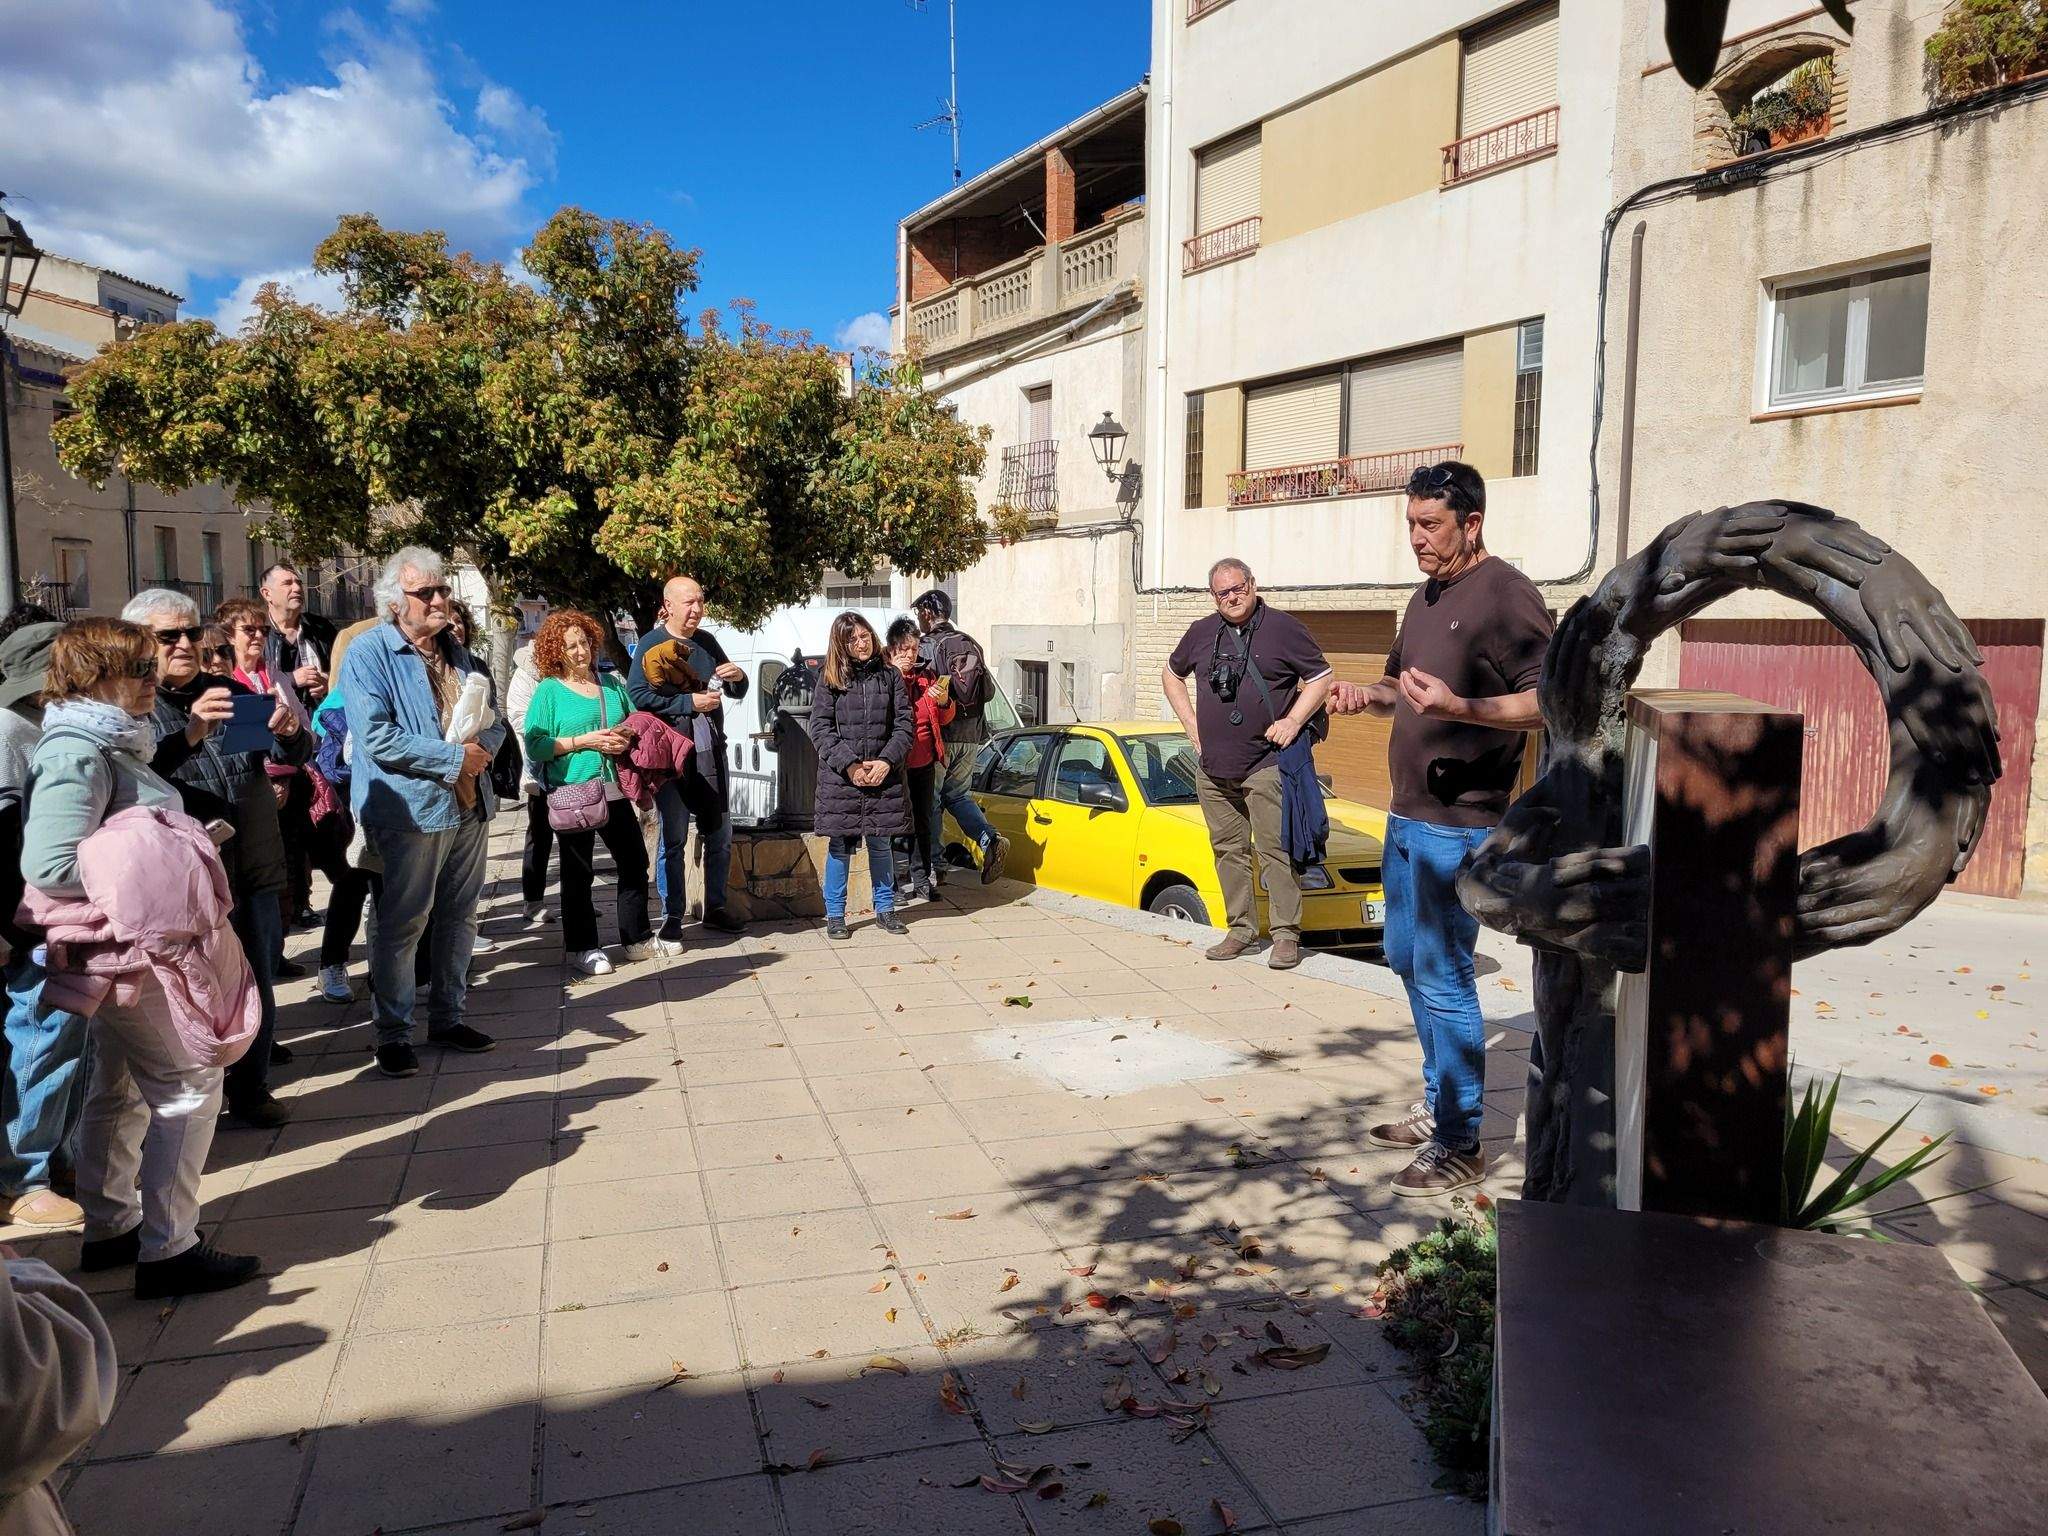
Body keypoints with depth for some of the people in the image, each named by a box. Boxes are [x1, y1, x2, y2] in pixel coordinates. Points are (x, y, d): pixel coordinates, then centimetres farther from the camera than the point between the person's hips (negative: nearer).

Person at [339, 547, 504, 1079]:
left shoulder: (459, 653, 14)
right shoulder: (368, 653, -9)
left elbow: (493, 719, 14)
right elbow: (376, 738, -20)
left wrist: (483, 747, -9)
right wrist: (454, 758, -19)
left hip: (468, 807, 7)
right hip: (410, 811, -7)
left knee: (459, 919, 15)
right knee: (401, 925, 1)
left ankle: (447, 1018, 28)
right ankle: (393, 1034, 13)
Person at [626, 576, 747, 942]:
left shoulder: (707, 641, 12)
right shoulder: (651, 644, -5)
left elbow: (737, 693, 19)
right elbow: (637, 696, -17)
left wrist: (738, 676, -4)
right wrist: (690, 703, -20)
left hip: (711, 751, 6)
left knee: (720, 834, 12)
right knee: (673, 839, 1)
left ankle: (715, 908, 26)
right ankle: (671, 920, 10)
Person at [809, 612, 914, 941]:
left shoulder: (889, 676, 6)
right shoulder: (830, 679, 1)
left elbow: (904, 723, 3)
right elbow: (820, 727, -4)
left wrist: (887, 761, -10)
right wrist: (849, 764, -13)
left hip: (884, 775, 2)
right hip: (841, 778, -1)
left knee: (880, 843, 10)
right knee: (840, 846, 3)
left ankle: (885, 910, 22)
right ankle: (835, 915, 12)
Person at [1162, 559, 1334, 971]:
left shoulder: (1284, 629, -2)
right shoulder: (1201, 633, 11)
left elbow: (1321, 678, 2)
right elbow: (1171, 674, 25)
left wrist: (1293, 721, -10)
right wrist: (1191, 724, 14)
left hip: (1266, 764, -5)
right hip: (1212, 767, 5)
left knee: (1274, 849, -7)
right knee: (1228, 849, 9)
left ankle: (1286, 934, -2)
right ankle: (1242, 929, 18)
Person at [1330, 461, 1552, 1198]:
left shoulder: (1507, 597, -13)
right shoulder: (1427, 596, 15)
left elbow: (1548, 703, -20)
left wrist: (1459, 707, -32)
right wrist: (1367, 694, 5)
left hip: (1460, 825, -10)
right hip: (1408, 815, 10)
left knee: (1443, 978, -5)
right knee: (1409, 960, 17)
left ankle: (1461, 1144, 7)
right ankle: (1438, 1108, 32)